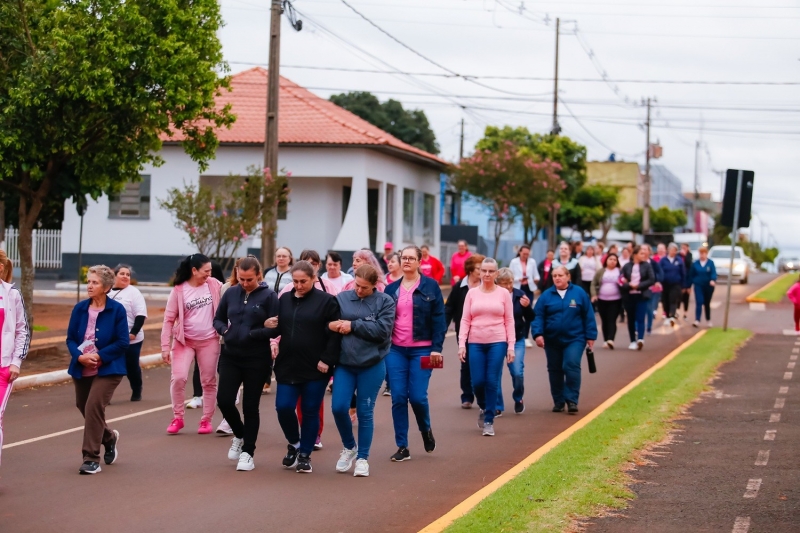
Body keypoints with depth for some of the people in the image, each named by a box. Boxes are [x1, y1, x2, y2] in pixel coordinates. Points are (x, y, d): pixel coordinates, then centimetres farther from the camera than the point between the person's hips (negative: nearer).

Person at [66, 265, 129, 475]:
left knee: (93, 406, -18)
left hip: (107, 369, -5)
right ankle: (109, 437, 45)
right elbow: (70, 339, 3)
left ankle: (91, 458, -10)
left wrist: (99, 356, -18)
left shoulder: (117, 310, -10)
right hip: (81, 370, 5)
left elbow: (123, 342, -10)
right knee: (84, 407, 15)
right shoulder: (80, 308, 0)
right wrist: (80, 356, -16)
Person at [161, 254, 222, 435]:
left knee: (209, 381, 7)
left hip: (209, 341, 2)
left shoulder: (214, 285, -3)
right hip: (184, 341, -2)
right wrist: (165, 347, -10)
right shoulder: (179, 290, -9)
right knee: (178, 378, -13)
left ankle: (206, 420, 20)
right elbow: (169, 319, -7)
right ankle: (177, 418, 3)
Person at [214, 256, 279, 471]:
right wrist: (224, 329, -8)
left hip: (257, 360, -3)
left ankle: (248, 453, 16)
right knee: (224, 400, -4)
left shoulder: (269, 296, -8)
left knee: (250, 406, 4)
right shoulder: (231, 293, 3)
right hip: (230, 357, 3)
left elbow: (274, 328, -12)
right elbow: (218, 319, 13)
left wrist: (250, 335, -21)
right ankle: (239, 436, 25)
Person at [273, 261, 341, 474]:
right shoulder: (284, 300, 9)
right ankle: (294, 444, 23)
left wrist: (327, 360, -14)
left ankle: (305, 454, 17)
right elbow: (278, 327, 19)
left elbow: (334, 334, -9)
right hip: (287, 366, 4)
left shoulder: (327, 301, -5)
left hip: (315, 368, -4)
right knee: (283, 407, -2)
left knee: (310, 411, 4)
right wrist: (275, 344, 0)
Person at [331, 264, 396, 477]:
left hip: (371, 365, -2)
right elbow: (328, 324, 4)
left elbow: (382, 330, -16)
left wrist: (353, 326, -15)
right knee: (338, 407, -4)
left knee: (365, 412, 5)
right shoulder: (342, 298, 3)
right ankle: (349, 447, 22)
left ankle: (362, 458, 18)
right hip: (344, 364, 2)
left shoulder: (385, 301, -5)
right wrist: (333, 326, -18)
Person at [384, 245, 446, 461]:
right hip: (396, 350, 3)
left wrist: (437, 348, -12)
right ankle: (402, 447, 7)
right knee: (398, 398, -1)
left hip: (421, 350, -3)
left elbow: (438, 319, -4)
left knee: (417, 396, -7)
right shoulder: (391, 289, 9)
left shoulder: (430, 286, -1)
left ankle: (426, 430, 24)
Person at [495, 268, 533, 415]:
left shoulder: (520, 295, -3)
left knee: (518, 373, -6)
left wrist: (527, 307, -16)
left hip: (516, 340, 1)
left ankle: (518, 399, 22)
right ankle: (497, 406, 15)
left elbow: (530, 318, 2)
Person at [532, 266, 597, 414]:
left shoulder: (579, 293, -2)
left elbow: (588, 316, 0)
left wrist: (590, 336, -1)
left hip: (574, 339, -3)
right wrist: (538, 334, -17)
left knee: (571, 366, -18)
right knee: (555, 370, 9)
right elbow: (538, 316, -3)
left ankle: (572, 400, -13)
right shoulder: (546, 295, 0)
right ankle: (558, 401, 21)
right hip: (552, 340, 3)